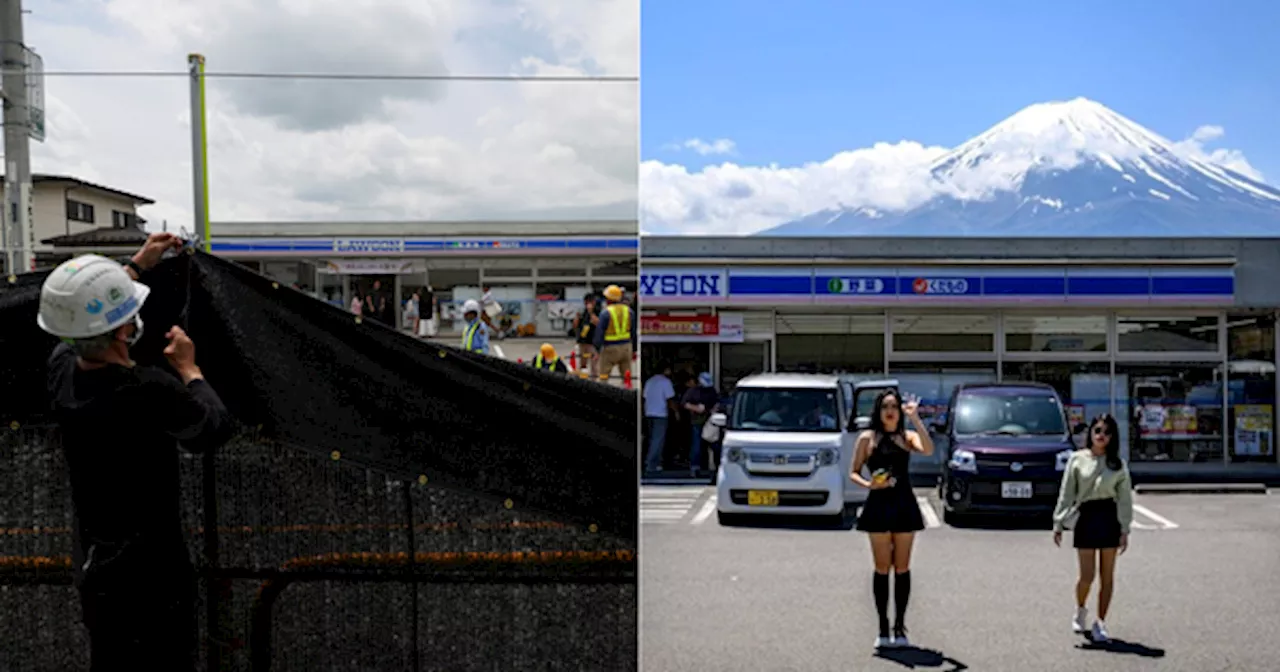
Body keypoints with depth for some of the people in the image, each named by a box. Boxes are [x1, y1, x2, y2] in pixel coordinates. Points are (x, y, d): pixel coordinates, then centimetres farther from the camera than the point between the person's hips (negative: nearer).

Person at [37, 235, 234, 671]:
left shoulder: (61, 369, -8)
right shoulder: (151, 391, -30)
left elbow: (87, 317, 15)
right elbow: (217, 429, -12)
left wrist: (138, 266, 22)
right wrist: (189, 369, 0)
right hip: (150, 573, -7)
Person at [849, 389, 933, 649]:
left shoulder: (907, 437, 5)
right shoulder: (867, 438, 4)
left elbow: (928, 450, -16)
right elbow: (854, 472, 5)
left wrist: (915, 418, -17)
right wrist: (868, 484, -15)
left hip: (904, 505, 1)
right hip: (878, 506, -1)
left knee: (902, 568, 5)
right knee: (882, 568, 3)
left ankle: (899, 627, 14)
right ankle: (883, 629, 10)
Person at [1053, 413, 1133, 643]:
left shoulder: (1118, 464, 4)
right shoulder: (1077, 459, 1)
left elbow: (1124, 498, 3)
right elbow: (1066, 493, 2)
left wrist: (1124, 530, -4)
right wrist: (1058, 524, -1)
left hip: (1109, 518, 1)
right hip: (1085, 518, -1)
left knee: (1107, 576, 4)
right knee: (1087, 576, -1)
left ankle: (1101, 622, 15)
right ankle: (1080, 611, 28)